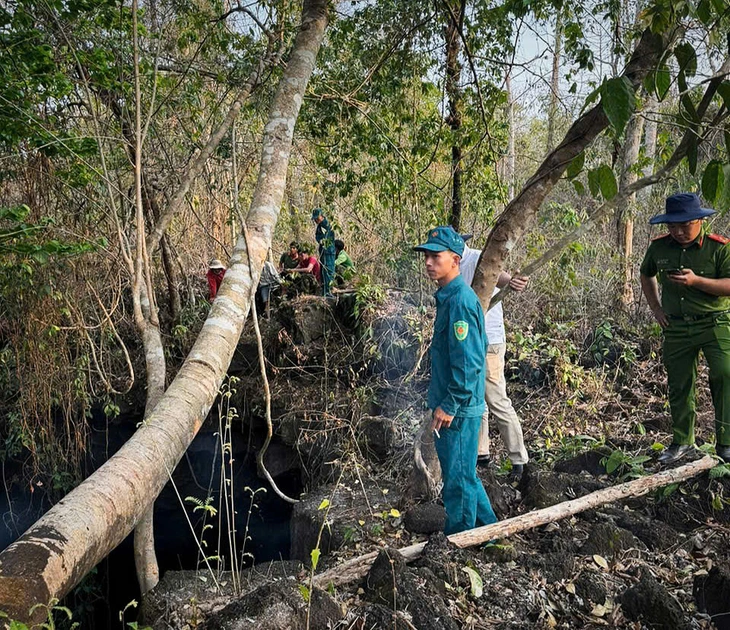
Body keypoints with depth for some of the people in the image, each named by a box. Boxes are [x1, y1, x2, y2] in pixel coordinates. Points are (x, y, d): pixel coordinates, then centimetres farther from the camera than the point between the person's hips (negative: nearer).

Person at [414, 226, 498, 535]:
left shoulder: (460, 301, -20)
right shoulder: (449, 297, 11)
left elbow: (468, 363, -24)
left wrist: (449, 406, -20)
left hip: (458, 409, -10)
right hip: (452, 405, 10)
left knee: (458, 479, 4)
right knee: (465, 475, 21)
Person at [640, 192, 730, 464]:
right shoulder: (658, 247, 2)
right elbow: (646, 275, 21)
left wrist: (696, 281, -28)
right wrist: (656, 308, 11)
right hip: (676, 327, 4)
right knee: (678, 385, 10)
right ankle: (682, 441, 27)